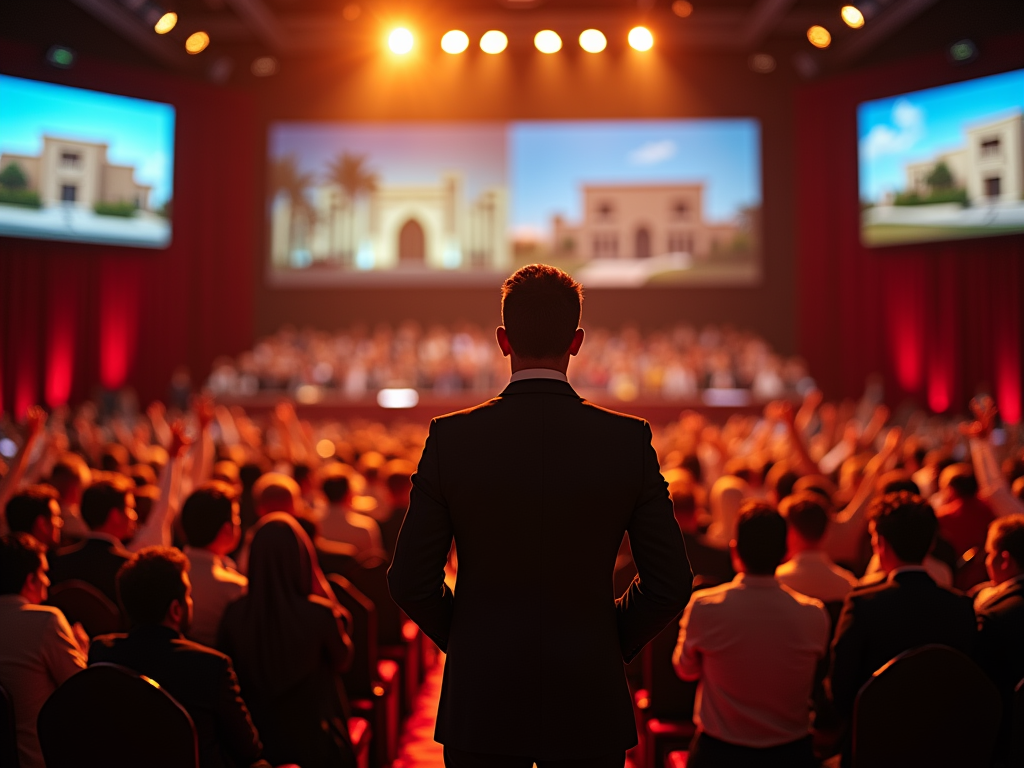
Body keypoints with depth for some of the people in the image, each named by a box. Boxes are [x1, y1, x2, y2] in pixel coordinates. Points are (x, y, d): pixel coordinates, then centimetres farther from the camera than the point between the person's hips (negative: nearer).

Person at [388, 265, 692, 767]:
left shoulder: (450, 437, -10)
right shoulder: (628, 439, -9)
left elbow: (410, 580, -7)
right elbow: (670, 583, -6)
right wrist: (610, 645, 9)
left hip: (480, 703, 0)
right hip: (588, 705, 0)